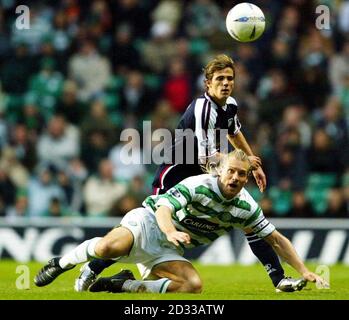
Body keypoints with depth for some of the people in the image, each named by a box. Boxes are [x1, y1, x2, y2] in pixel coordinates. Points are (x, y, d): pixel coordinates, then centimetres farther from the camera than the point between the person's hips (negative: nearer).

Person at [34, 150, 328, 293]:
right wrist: (171, 231, -51)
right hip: (148, 223, -6)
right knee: (109, 247, -37)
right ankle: (63, 263, -4)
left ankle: (123, 285, -8)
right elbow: (163, 207, -29)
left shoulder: (246, 207, 1)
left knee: (194, 285, -24)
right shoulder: (199, 185, -17)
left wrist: (304, 272, 3)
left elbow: (277, 240, 9)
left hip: (169, 252, 6)